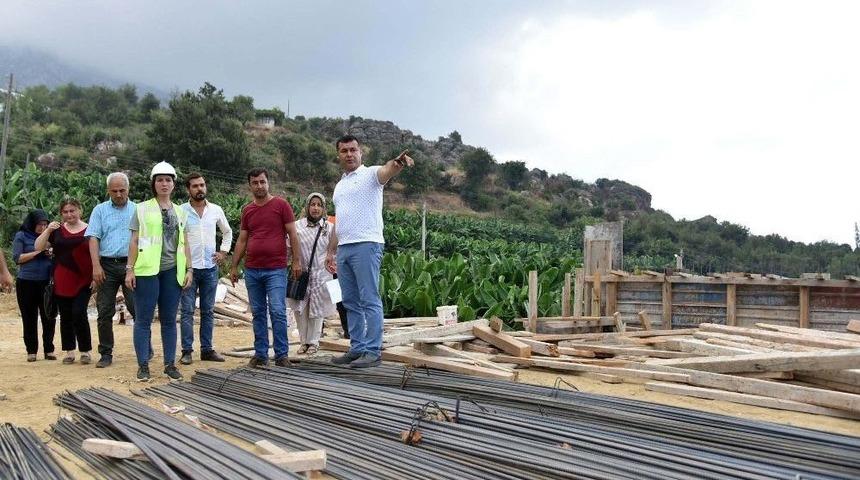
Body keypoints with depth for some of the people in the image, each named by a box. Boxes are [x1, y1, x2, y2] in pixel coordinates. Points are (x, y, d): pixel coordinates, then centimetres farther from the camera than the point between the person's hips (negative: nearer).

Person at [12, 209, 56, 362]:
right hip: (27, 282, -2)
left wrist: (51, 253, -6)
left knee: (49, 317, 2)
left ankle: (49, 350, 11)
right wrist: (38, 251, -13)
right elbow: (17, 258, -6)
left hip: (46, 282, 2)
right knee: (30, 318, 5)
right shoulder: (21, 236, 1)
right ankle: (31, 351, 12)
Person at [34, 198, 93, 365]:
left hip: (83, 281, -3)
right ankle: (69, 352, 17)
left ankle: (85, 351, 3)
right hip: (62, 282, 3)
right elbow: (38, 247, 4)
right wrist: (48, 230, -11)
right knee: (65, 317, 8)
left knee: (79, 314, -11)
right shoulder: (57, 230, 8)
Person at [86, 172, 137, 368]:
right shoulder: (100, 210, 8)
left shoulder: (137, 210, 9)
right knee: (105, 312, 3)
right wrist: (96, 266, -11)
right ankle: (106, 354, 12)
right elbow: (93, 238, 0)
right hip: (107, 265, 1)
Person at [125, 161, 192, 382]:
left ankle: (170, 363, 13)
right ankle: (143, 365, 5)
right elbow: (134, 241, 1)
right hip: (147, 270, -3)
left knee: (169, 319, 7)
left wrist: (189, 269, 8)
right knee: (143, 319, -1)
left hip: (172, 271, 3)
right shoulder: (143, 209, 4)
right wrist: (130, 269, -5)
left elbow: (185, 243, 15)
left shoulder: (179, 211, 14)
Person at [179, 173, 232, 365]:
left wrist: (223, 252, 9)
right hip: (188, 268, -3)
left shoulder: (216, 210, 6)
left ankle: (207, 349, 15)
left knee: (208, 311, 8)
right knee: (187, 311, -1)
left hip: (210, 267, 3)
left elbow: (227, 232, 20)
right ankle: (187, 351, 4)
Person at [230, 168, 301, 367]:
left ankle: (281, 355, 1)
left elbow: (292, 234, -1)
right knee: (257, 313, 8)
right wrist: (234, 266, 13)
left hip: (276, 269, -4)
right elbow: (242, 240, 16)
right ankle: (260, 354, 16)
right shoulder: (247, 210, 12)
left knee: (278, 312, -7)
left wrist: (296, 260, -7)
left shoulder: (281, 205, 0)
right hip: (252, 270, 4)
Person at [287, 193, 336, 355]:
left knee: (316, 310, 4)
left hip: (321, 275, 0)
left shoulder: (329, 227, 5)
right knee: (300, 309, 1)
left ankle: (313, 342, 17)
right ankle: (304, 341, 16)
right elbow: (289, 249, 6)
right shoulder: (297, 226, 3)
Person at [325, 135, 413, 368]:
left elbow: (386, 171, -26)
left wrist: (398, 163, -49)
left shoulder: (370, 174, -2)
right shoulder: (339, 185, 22)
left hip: (366, 246, -8)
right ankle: (357, 349, 18)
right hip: (343, 249, 8)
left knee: (370, 301, -7)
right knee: (351, 303, 11)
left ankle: (373, 352, -5)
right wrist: (330, 251, 21)